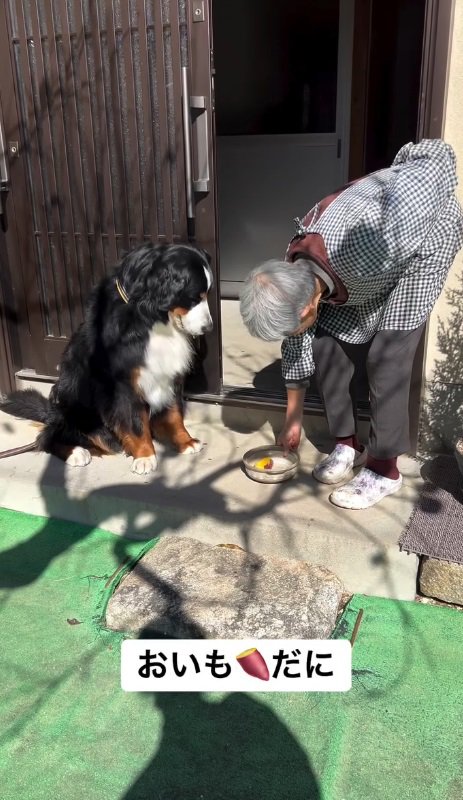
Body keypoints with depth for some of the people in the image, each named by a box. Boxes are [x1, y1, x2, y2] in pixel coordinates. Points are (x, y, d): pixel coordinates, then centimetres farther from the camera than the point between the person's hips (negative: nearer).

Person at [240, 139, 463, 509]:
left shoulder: (362, 249, -44)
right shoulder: (295, 278, -20)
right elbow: (296, 347, -4)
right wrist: (294, 419, 5)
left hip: (425, 237, -5)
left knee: (386, 357, -14)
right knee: (326, 345, -5)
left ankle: (384, 469, -2)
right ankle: (347, 444, 12)